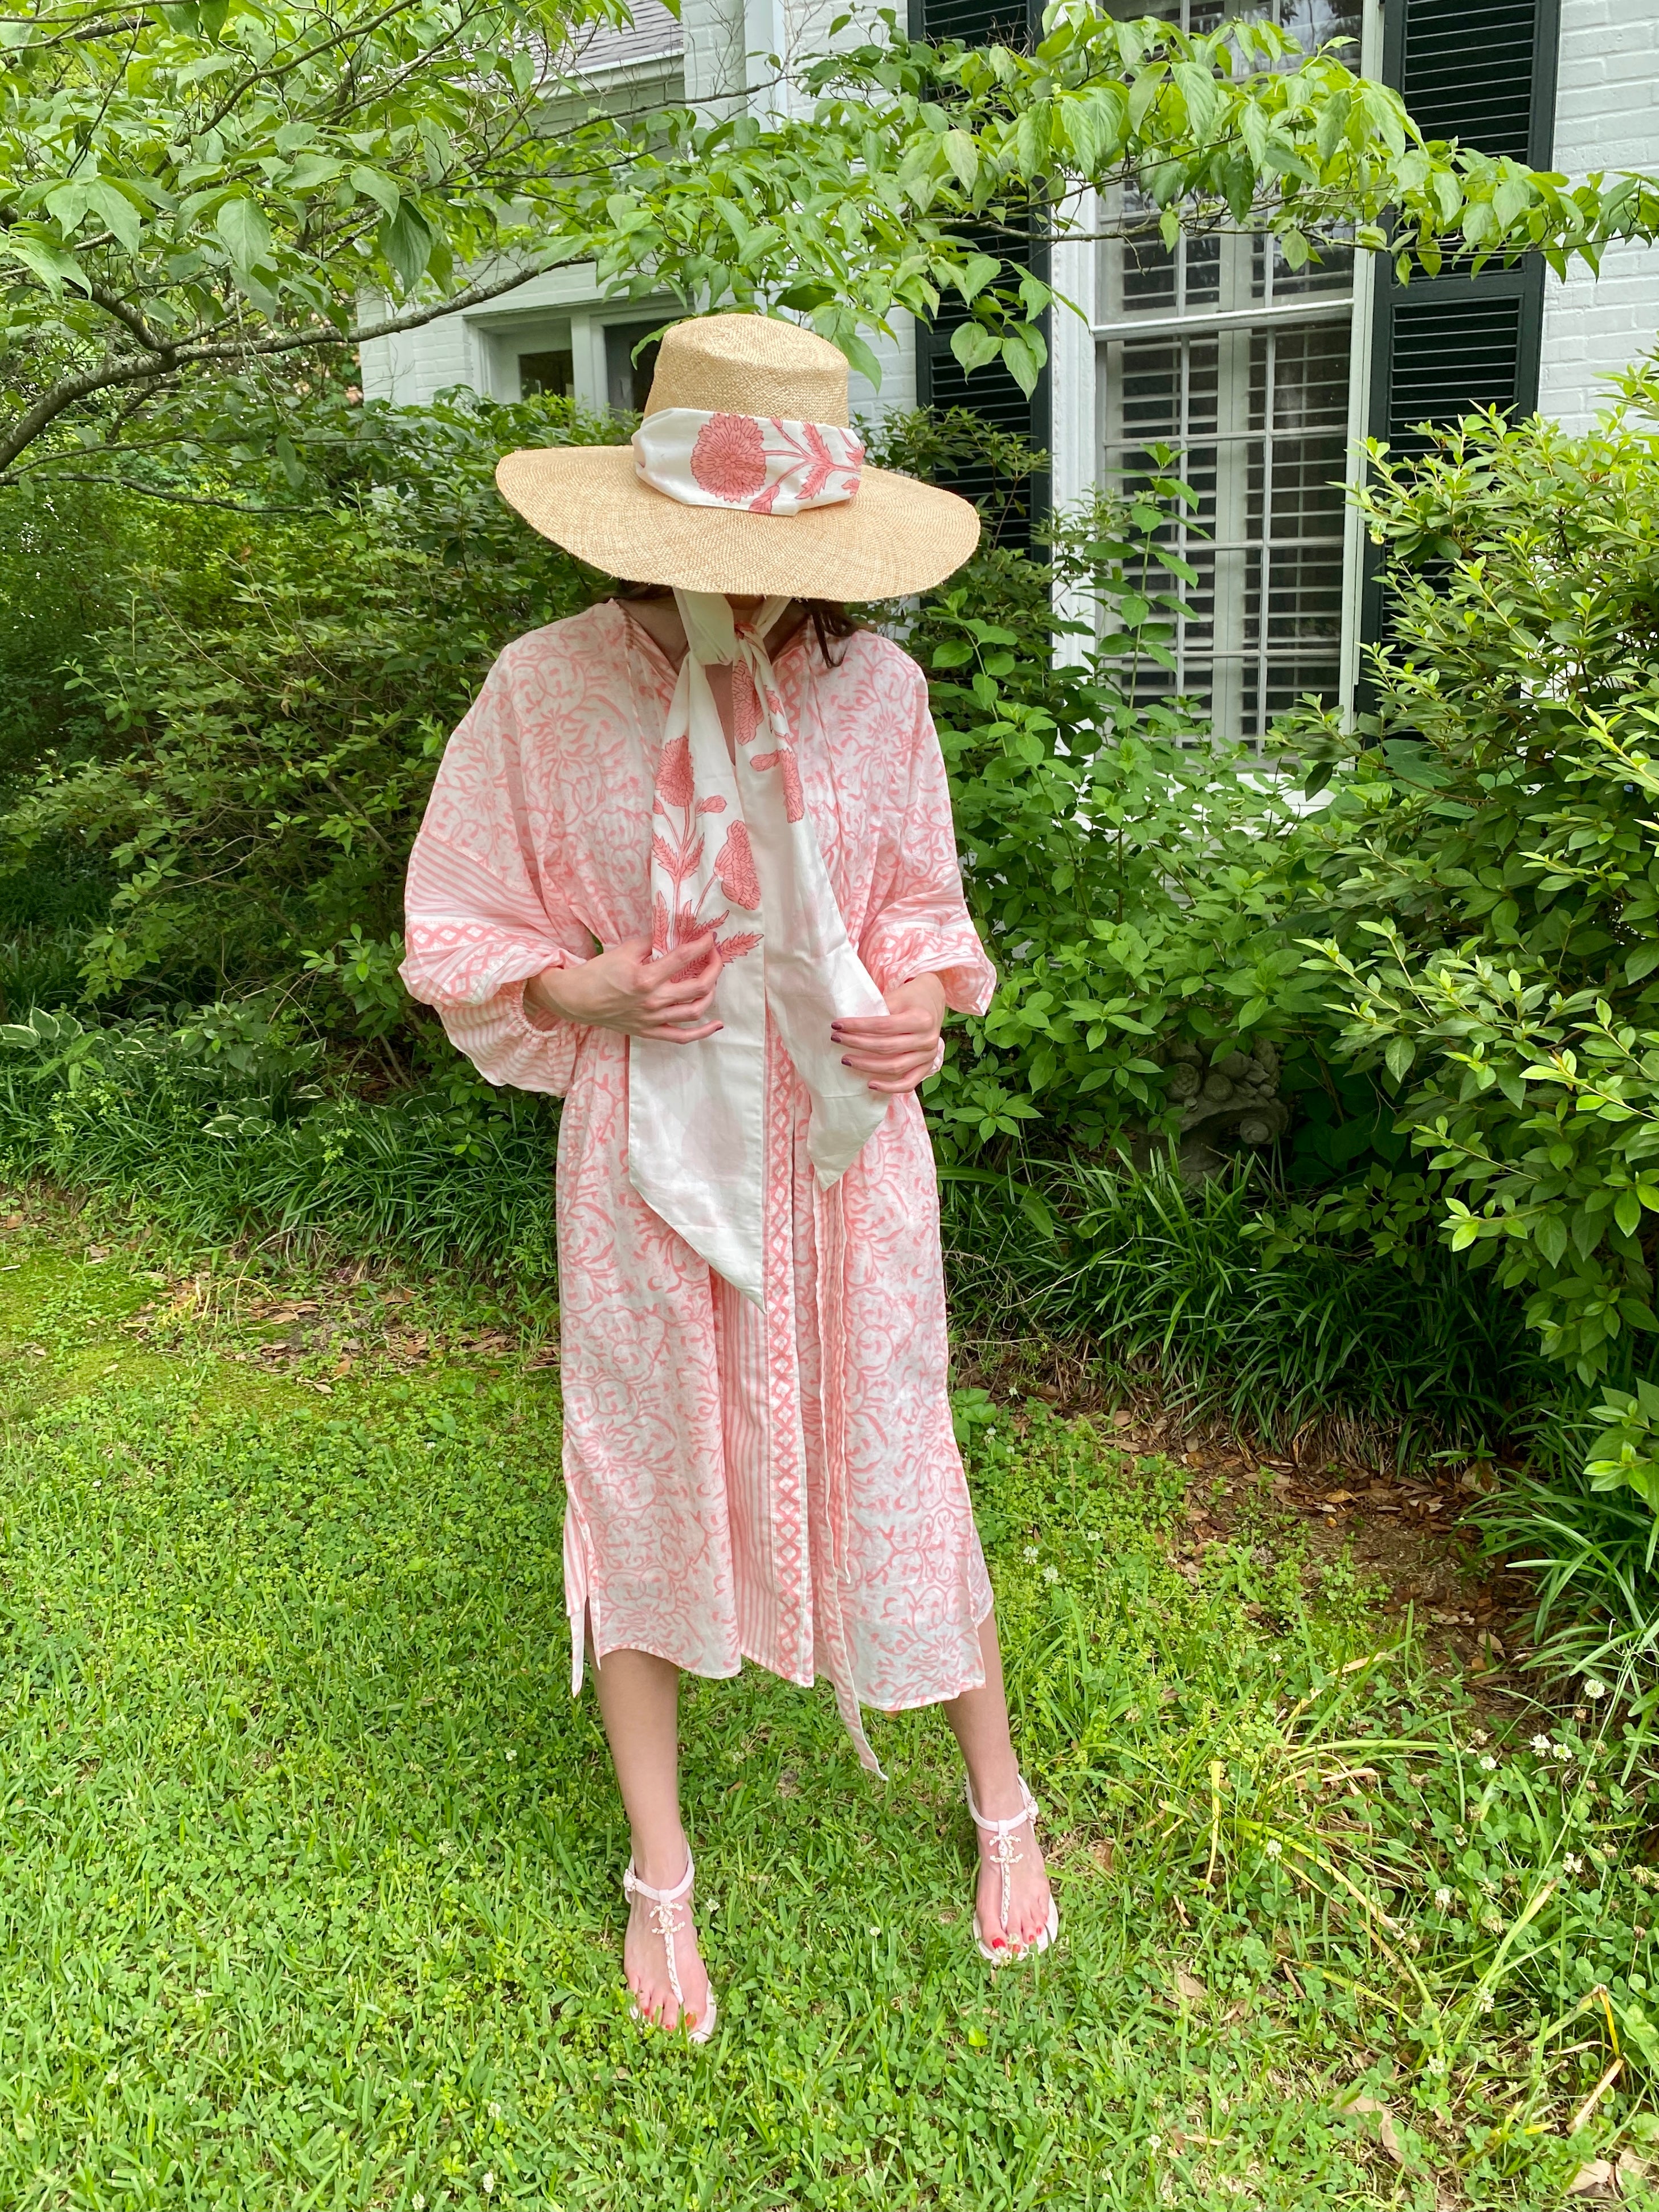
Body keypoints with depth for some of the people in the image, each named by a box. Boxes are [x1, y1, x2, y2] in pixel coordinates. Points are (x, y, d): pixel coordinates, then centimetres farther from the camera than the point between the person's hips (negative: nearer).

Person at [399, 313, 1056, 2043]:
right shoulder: (546, 689, -10)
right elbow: (461, 935, 0)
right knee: (641, 1480, 11)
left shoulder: (873, 685, -5)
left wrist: (918, 1004, -11)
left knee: (891, 1465, 10)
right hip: (648, 1154, 0)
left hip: (845, 1143, 1)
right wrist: (592, 990, -18)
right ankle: (660, 1880, 34)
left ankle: (1001, 1804, 37)